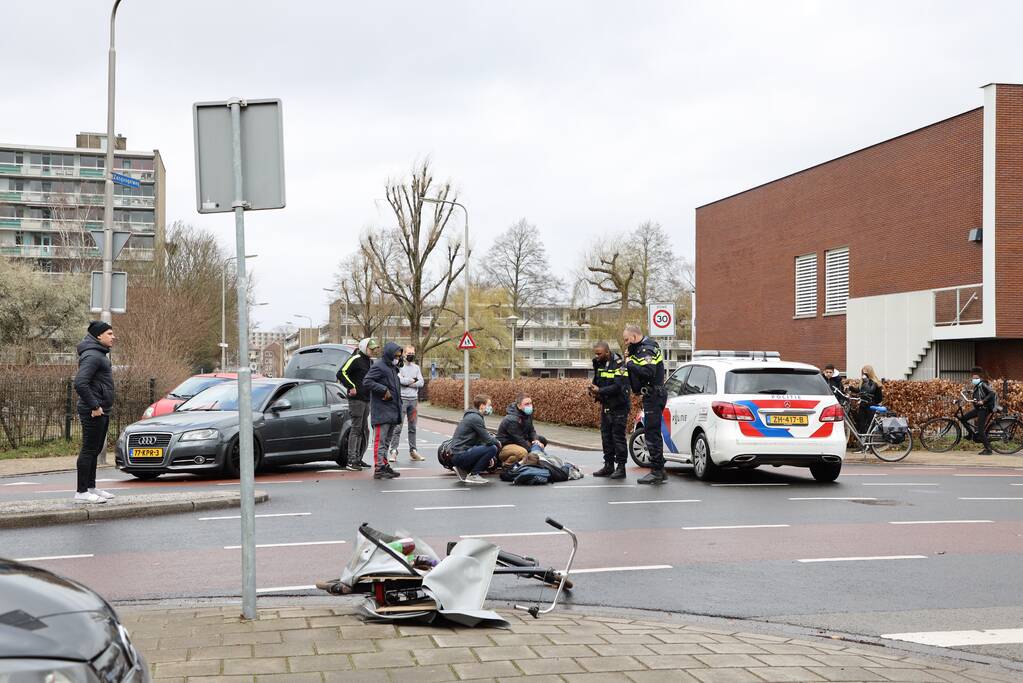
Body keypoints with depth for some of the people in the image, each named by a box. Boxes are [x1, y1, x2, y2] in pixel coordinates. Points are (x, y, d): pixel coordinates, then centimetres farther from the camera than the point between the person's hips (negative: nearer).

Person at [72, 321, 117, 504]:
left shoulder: (100, 354, 17)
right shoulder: (91, 356, -16)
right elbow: (80, 383, -26)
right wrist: (94, 406, -23)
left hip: (102, 411, 10)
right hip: (94, 412, -10)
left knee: (95, 450, 16)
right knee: (89, 450, -7)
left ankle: (91, 487, 24)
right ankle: (82, 492, -4)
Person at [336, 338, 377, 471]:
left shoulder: (370, 361, 17)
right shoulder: (355, 359, -11)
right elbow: (341, 373, -19)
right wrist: (351, 387, -19)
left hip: (366, 399, 9)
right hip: (356, 399, -9)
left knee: (364, 430, 12)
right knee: (356, 429, -8)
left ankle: (358, 458, 20)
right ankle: (351, 461, -7)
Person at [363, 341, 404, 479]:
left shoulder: (392, 367, 19)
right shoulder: (378, 366, -10)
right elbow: (367, 382, -20)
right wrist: (384, 390, -22)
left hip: (392, 412, 9)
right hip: (381, 411, -9)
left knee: (387, 441, 15)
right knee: (380, 440, -8)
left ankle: (384, 465, 21)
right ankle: (379, 469, -8)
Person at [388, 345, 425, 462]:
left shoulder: (416, 368, 14)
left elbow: (421, 383, 3)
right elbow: (399, 380, -17)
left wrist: (407, 382, -8)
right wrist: (413, 380, -4)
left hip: (413, 399, 5)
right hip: (402, 399, -5)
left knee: (413, 427, 10)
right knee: (398, 426, -9)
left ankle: (413, 451, 15)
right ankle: (394, 450, -8)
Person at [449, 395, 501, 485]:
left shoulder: (471, 416, 18)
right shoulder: (475, 418, -14)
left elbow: (480, 440, 22)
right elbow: (487, 439, -16)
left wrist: (489, 457, 11)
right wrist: (498, 443, 6)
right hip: (461, 455, -10)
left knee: (492, 460, 16)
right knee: (493, 448, -17)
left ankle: (463, 470, 12)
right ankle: (473, 475, -9)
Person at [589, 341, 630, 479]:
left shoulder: (619, 364, -17)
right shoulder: (598, 364, 7)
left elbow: (618, 387, -24)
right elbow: (596, 382, 17)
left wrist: (600, 391, -23)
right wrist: (593, 391, -5)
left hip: (619, 407, -8)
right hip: (605, 407, 8)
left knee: (618, 437, -5)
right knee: (606, 437, 10)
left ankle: (621, 467, 0)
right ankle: (608, 466, 18)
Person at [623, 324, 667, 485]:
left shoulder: (647, 350, -14)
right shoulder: (642, 348, 19)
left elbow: (648, 372, -28)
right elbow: (639, 371, 19)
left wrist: (630, 363, -18)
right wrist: (630, 359, 4)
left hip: (654, 395, -11)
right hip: (652, 395, 11)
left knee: (652, 433, -10)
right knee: (652, 433, 14)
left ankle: (657, 472, -9)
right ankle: (658, 471, 19)